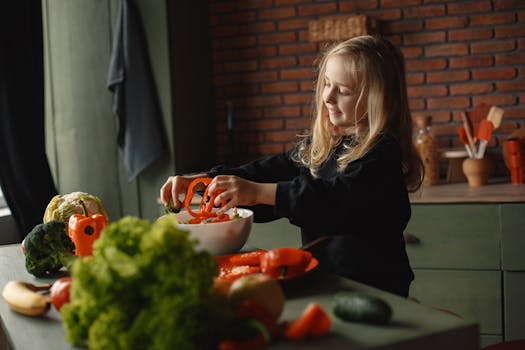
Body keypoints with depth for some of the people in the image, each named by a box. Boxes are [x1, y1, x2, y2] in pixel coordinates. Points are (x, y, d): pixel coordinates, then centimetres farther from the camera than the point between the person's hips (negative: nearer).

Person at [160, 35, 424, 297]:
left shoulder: (382, 153, -12)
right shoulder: (318, 145, 12)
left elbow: (339, 197, -27)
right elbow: (271, 170, 8)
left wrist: (258, 192, -35)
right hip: (322, 278, 6)